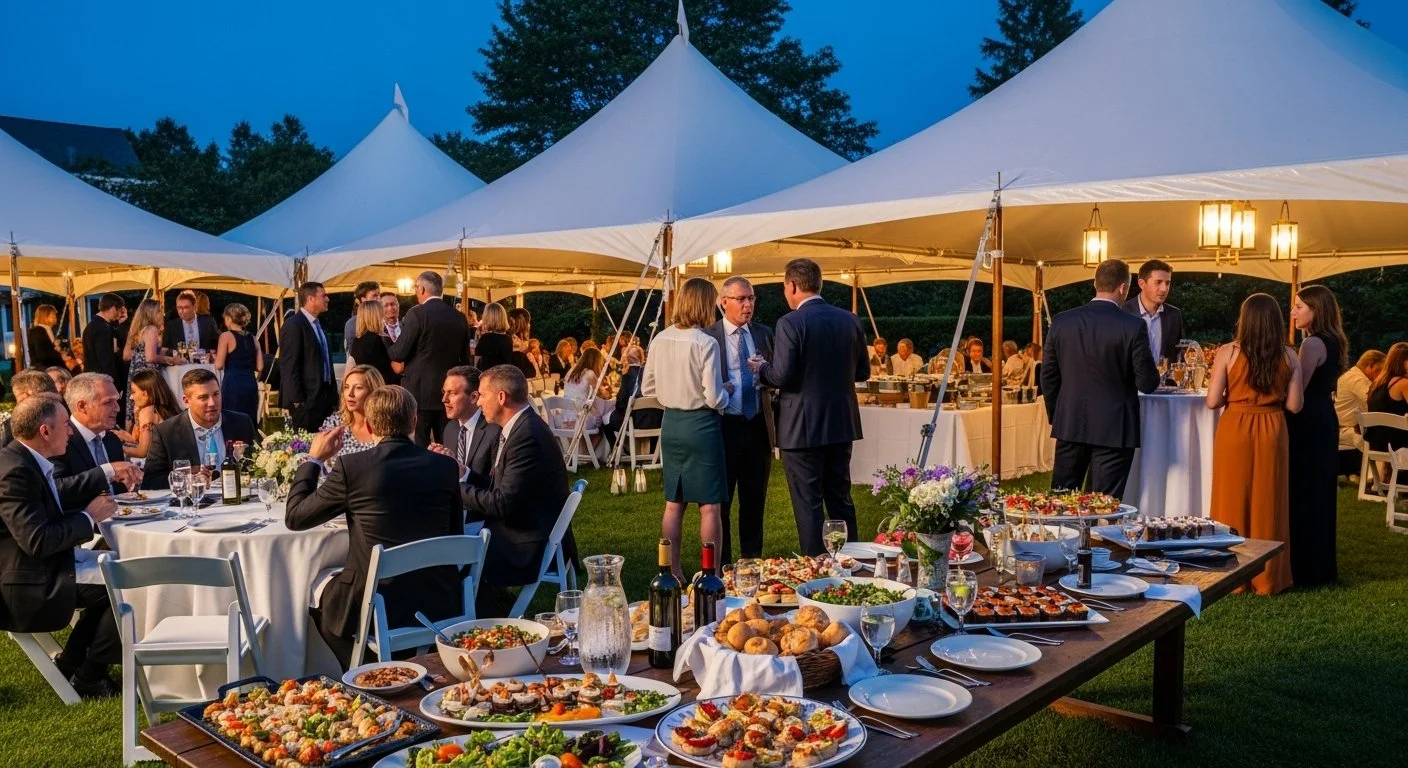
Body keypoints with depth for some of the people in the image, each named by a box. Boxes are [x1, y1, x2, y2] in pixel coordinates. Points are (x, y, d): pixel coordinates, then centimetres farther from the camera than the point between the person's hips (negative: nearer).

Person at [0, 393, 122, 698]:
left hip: (48, 567, 11)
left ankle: (70, 662, 17)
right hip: (32, 587, -11)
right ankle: (87, 678, 1)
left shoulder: (28, 461, 9)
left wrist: (94, 512, -1)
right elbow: (38, 541, -28)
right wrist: (89, 517, -15)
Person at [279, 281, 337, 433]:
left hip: (324, 396, 8)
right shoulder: (293, 325, -10)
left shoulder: (318, 325, 17)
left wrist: (333, 395, 16)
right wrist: (297, 401, -19)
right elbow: (289, 366, -15)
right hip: (306, 400, -8)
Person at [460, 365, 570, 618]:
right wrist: (461, 473, -1)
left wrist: (458, 488, -11)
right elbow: (497, 486, 11)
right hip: (517, 529, 10)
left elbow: (503, 504, -23)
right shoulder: (517, 427, 10)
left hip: (533, 546, -10)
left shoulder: (528, 436, -22)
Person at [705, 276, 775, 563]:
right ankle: (721, 565, 17)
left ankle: (752, 561, 26)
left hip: (759, 426, 4)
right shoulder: (707, 336, -5)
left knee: (755, 500, 13)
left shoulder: (765, 334, 8)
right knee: (720, 500, 6)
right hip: (724, 427, -4)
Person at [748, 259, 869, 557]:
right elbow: (862, 372, 9)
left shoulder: (790, 323, -15)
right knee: (841, 499, 17)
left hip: (802, 428, -6)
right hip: (841, 424, 6)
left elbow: (782, 377, -19)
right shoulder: (850, 320, 4)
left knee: (808, 504, 2)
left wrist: (761, 368, 1)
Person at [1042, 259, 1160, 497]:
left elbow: (1048, 377, 5)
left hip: (1070, 426, 3)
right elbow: (1148, 383, -9)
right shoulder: (1133, 326, -12)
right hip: (1114, 429, -3)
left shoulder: (1061, 322, -1)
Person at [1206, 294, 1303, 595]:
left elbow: (1213, 401, -10)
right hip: (1272, 431, 2)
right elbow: (1294, 405, -2)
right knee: (1267, 503, 11)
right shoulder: (1289, 356, -2)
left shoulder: (1228, 353, -8)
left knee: (1234, 500, 8)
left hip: (1234, 429, -2)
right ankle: (1267, 578, 18)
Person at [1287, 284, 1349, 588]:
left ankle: (1306, 568, 3)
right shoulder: (1332, 342, 13)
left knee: (1303, 493, -3)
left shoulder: (1313, 343, -17)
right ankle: (1319, 565, 24)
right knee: (1318, 492, 15)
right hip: (1323, 421, 10)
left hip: (1308, 425, -10)